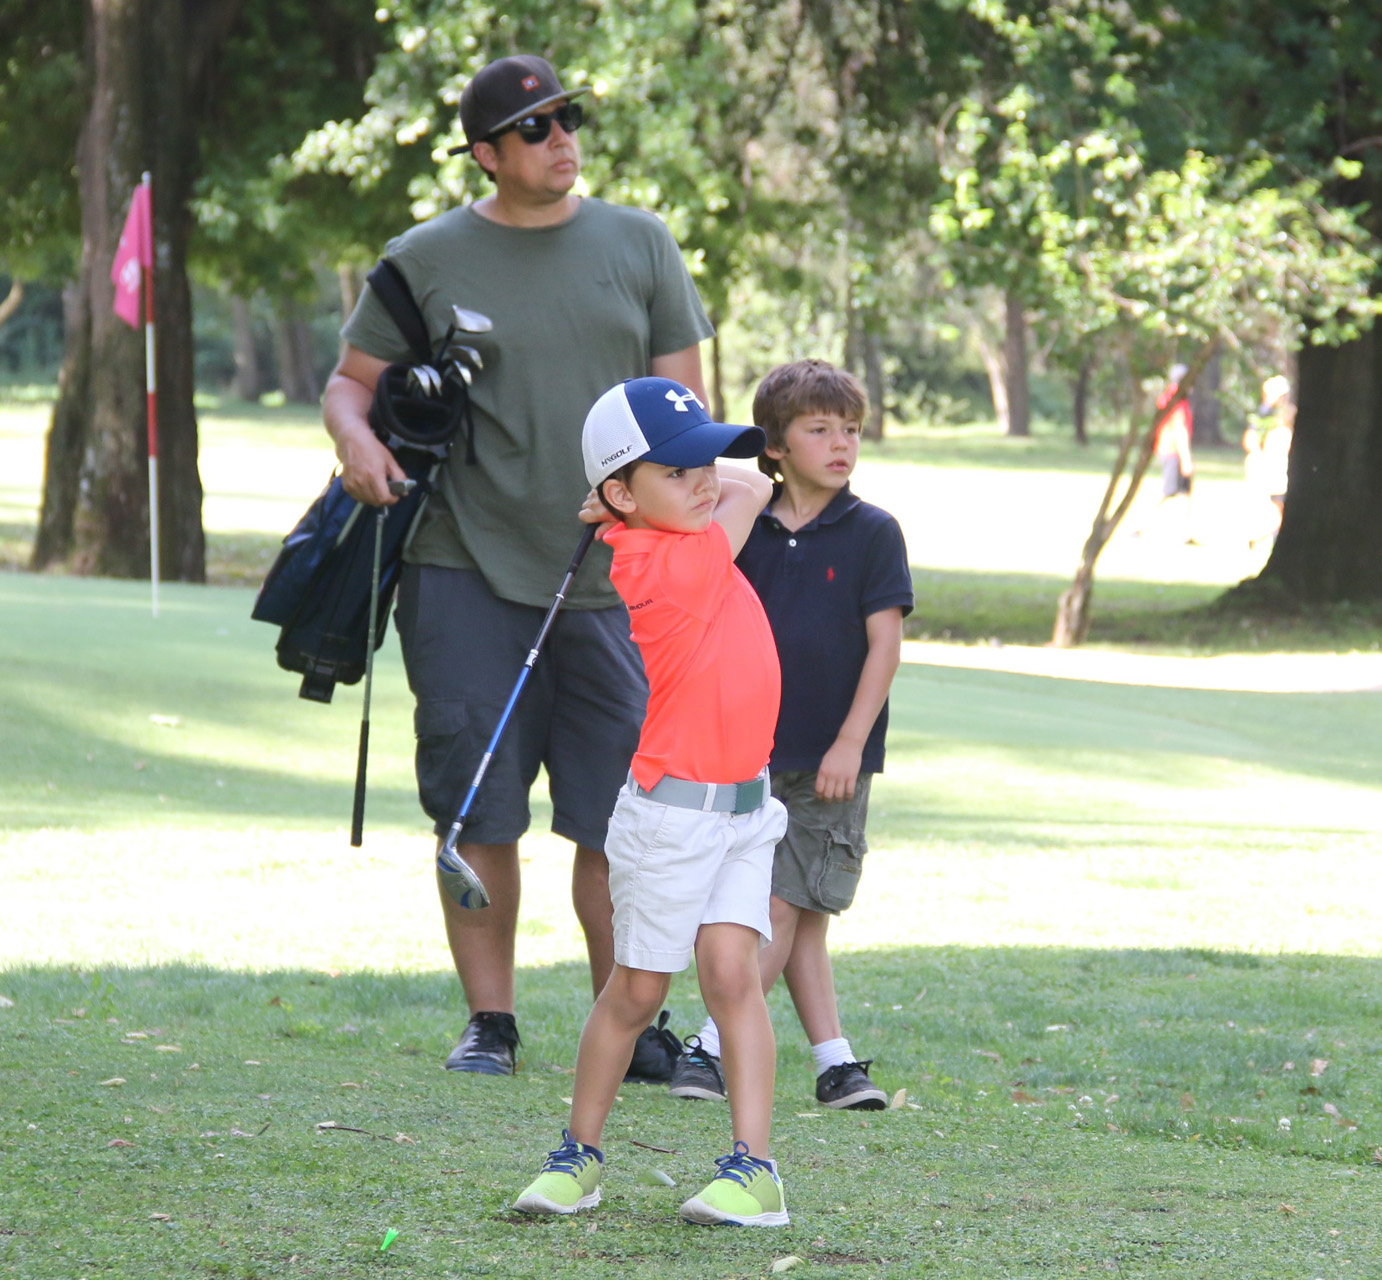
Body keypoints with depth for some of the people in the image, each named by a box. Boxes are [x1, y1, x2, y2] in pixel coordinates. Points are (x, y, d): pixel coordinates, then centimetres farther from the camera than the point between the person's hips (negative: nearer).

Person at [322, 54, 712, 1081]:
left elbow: (683, 400, 11)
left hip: (613, 580, 1)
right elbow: (351, 382, 9)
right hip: (468, 573, -1)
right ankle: (490, 1023, 10)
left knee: (620, 812, 1)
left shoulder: (639, 245, 10)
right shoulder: (424, 260, 5)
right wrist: (358, 440, -13)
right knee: (478, 812, -1)